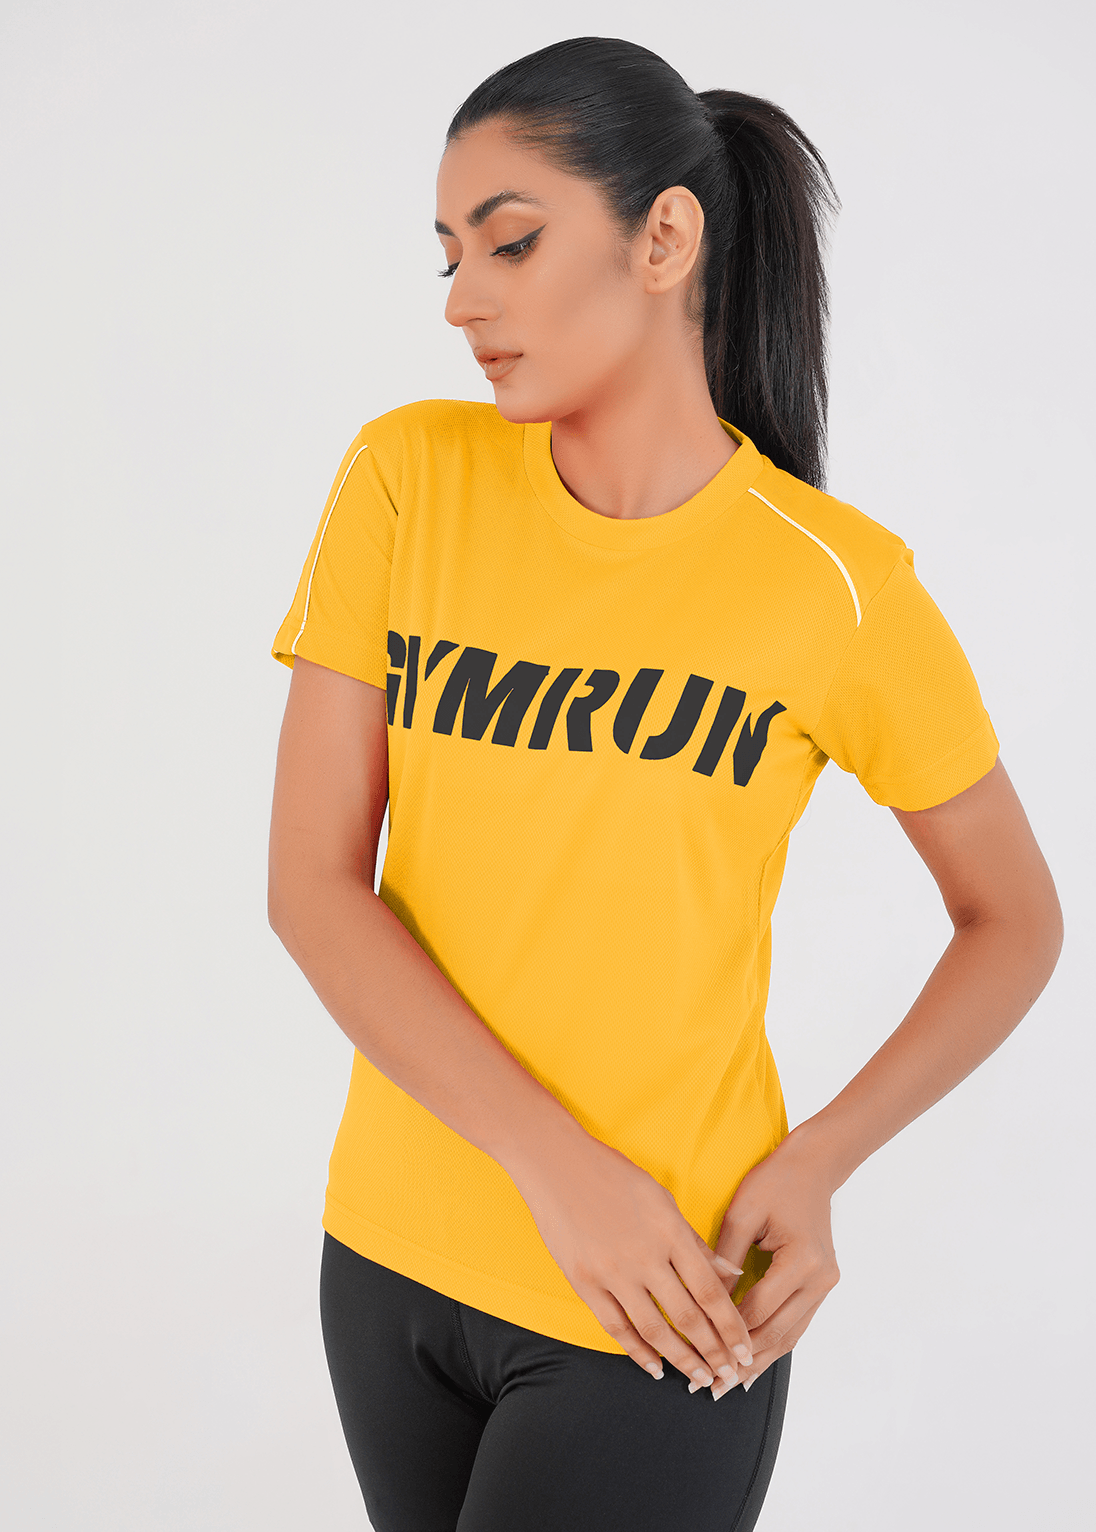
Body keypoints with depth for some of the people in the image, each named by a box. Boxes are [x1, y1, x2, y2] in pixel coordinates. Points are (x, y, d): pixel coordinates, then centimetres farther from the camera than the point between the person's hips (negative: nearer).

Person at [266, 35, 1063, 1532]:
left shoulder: (837, 583, -10)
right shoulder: (409, 478, -5)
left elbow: (1017, 919, 2)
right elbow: (311, 880, -9)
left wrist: (813, 1165, -12)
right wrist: (558, 1168, -17)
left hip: (664, 1311, -3)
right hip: (393, 1243, 4)